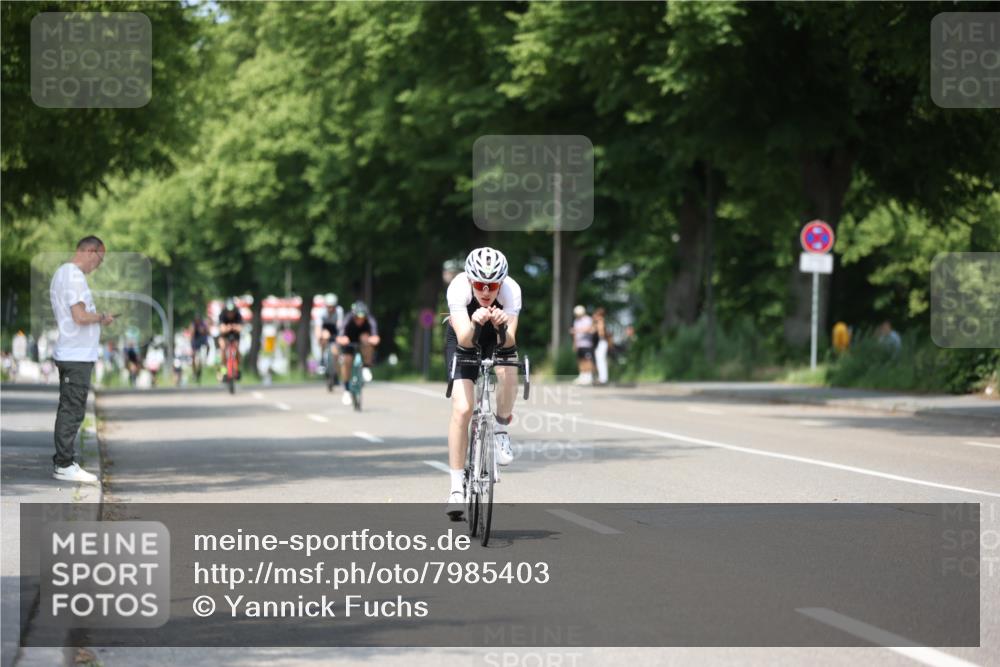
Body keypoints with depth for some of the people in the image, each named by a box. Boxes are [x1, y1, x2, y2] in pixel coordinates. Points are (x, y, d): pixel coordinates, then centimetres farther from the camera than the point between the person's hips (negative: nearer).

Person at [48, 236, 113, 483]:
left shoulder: (61, 273, 16)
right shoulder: (74, 277, -17)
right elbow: (80, 316, -24)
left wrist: (96, 316, 13)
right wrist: (102, 317, -8)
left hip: (68, 353, 10)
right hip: (77, 355, -10)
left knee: (68, 409, 14)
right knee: (73, 410, -7)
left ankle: (62, 461, 19)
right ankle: (65, 465, -5)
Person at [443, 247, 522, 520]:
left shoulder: (511, 290, -30)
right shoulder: (458, 288, -33)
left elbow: (509, 341, -37)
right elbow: (464, 339, -41)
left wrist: (504, 325, -57)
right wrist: (474, 323, -61)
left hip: (497, 341, 1)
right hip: (463, 343, -1)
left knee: (507, 371, -34)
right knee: (462, 409, -17)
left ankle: (501, 429, -6)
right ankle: (457, 487, -9)